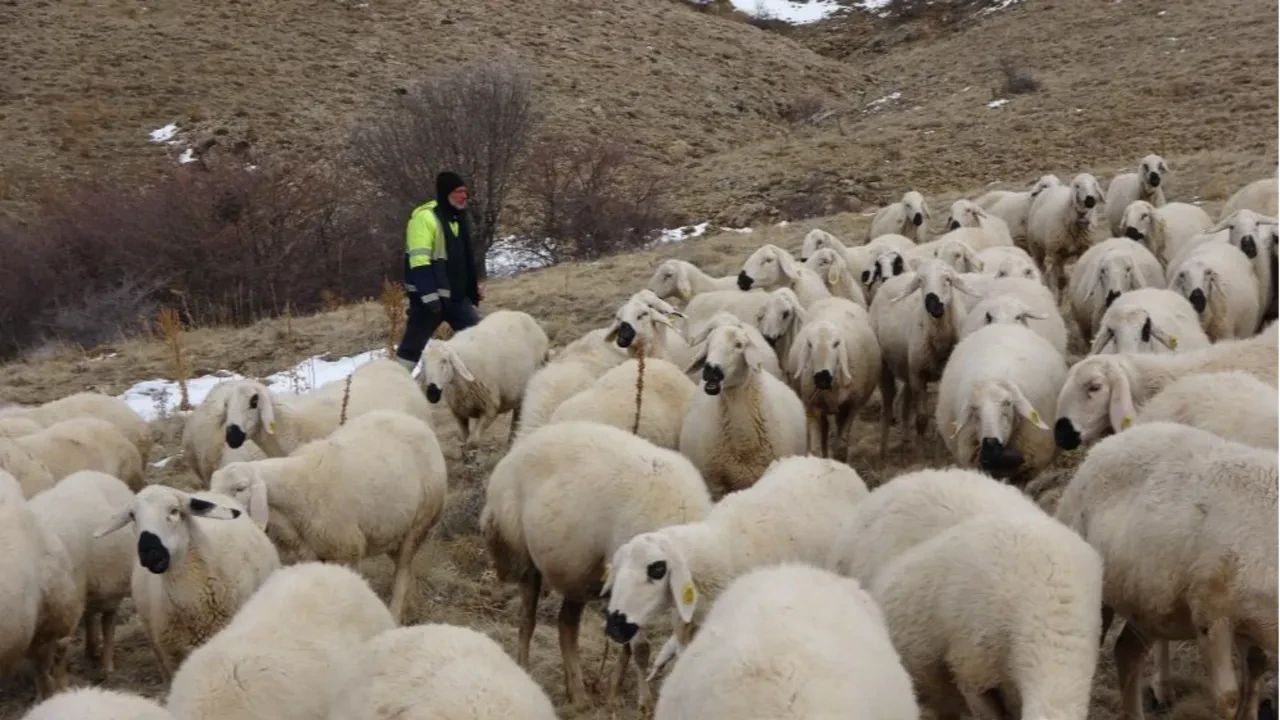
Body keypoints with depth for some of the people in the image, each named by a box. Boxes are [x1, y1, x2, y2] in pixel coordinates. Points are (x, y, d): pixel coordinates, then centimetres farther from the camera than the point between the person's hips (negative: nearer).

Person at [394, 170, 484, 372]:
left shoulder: (459, 217, 13)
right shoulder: (425, 217, -15)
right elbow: (419, 261, -22)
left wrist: (474, 288, 23)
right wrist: (429, 295, -27)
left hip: (457, 296, 8)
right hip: (429, 297, -8)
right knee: (413, 345, 0)